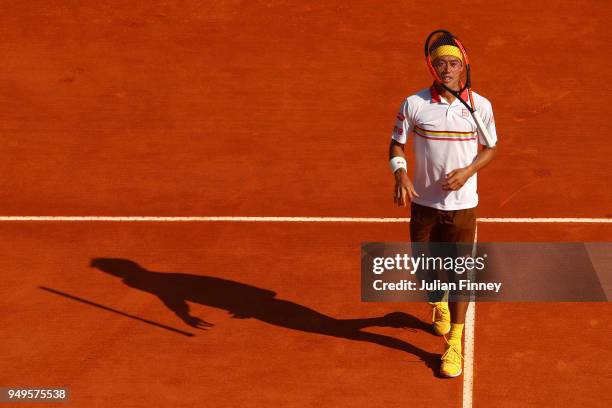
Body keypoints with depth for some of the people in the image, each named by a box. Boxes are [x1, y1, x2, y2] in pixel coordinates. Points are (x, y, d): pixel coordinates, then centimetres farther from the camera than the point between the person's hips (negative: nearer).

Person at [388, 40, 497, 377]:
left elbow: (489, 148, 4)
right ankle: (438, 305, 48)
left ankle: (454, 343, 11)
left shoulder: (480, 106, -6)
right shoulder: (413, 105, -7)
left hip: (462, 204, -1)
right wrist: (401, 175, -15)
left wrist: (467, 171, -15)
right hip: (423, 202, 1)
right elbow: (397, 144, 3)